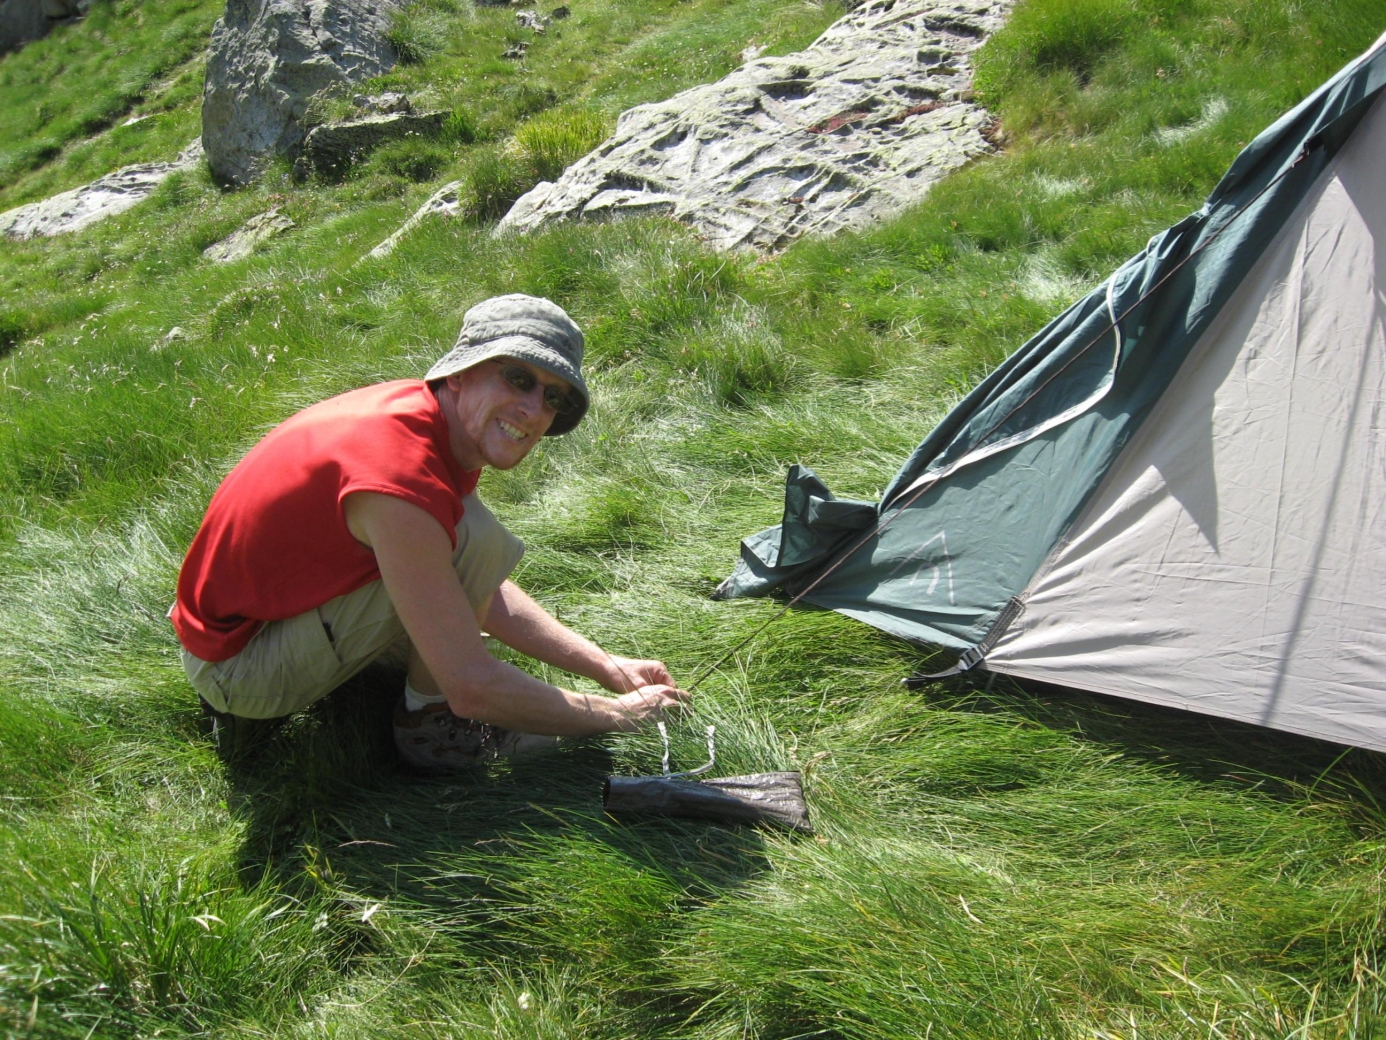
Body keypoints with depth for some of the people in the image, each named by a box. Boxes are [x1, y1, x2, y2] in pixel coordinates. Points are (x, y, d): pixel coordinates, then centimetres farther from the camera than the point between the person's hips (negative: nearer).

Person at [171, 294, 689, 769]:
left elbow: (484, 590, 8)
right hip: (237, 666, -9)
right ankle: (428, 723, -1)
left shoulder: (425, 411, -2)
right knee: (471, 536, -25)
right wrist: (616, 713, -15)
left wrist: (606, 666, 3)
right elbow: (472, 688, -29)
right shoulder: (400, 478, -30)